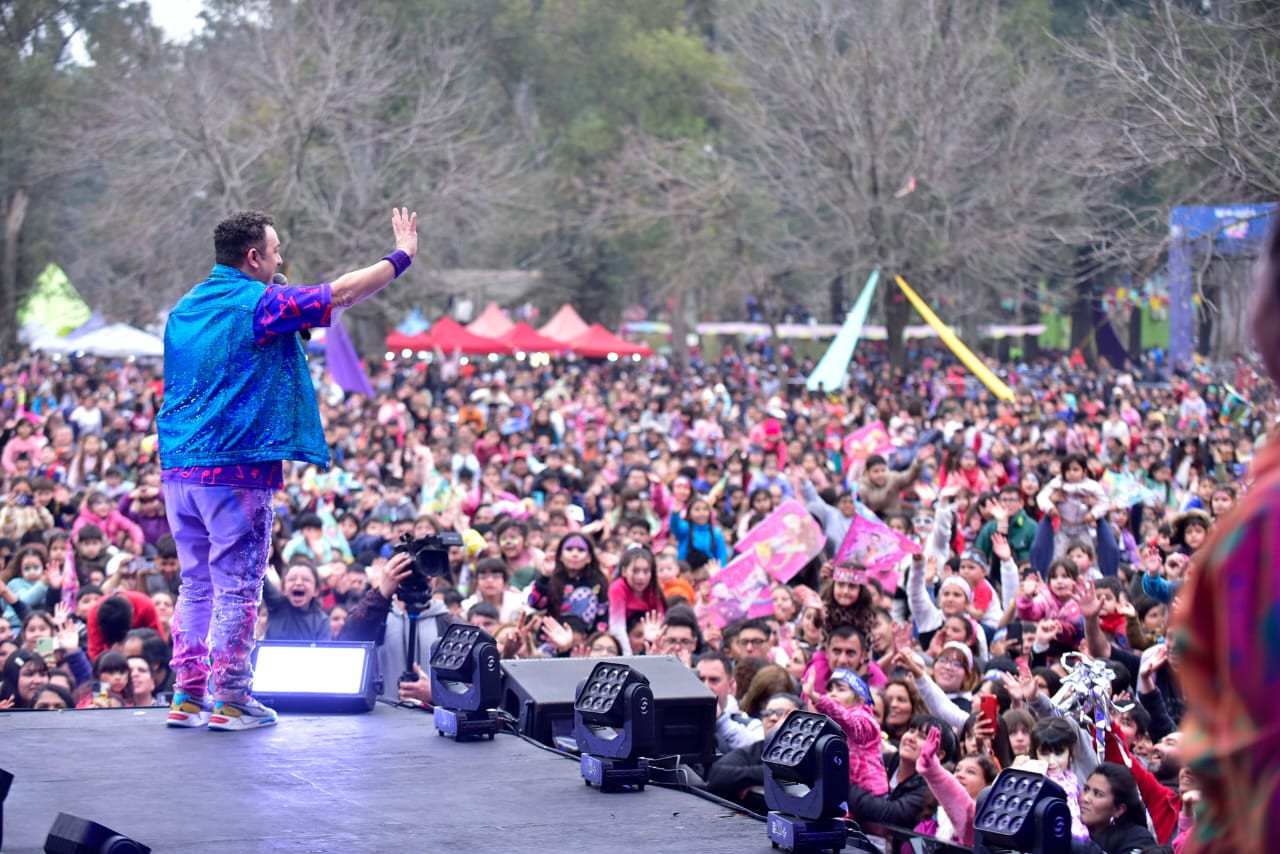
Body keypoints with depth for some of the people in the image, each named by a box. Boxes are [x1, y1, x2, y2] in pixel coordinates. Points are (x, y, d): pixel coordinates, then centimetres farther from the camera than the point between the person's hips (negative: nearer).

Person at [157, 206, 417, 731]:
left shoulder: (184, 308, 14)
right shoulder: (259, 304, -10)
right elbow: (342, 294, -4)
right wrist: (401, 256, 7)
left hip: (179, 466, 8)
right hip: (236, 469, -8)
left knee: (196, 584, 13)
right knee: (237, 587, -2)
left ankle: (187, 697, 13)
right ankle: (229, 701, 0)